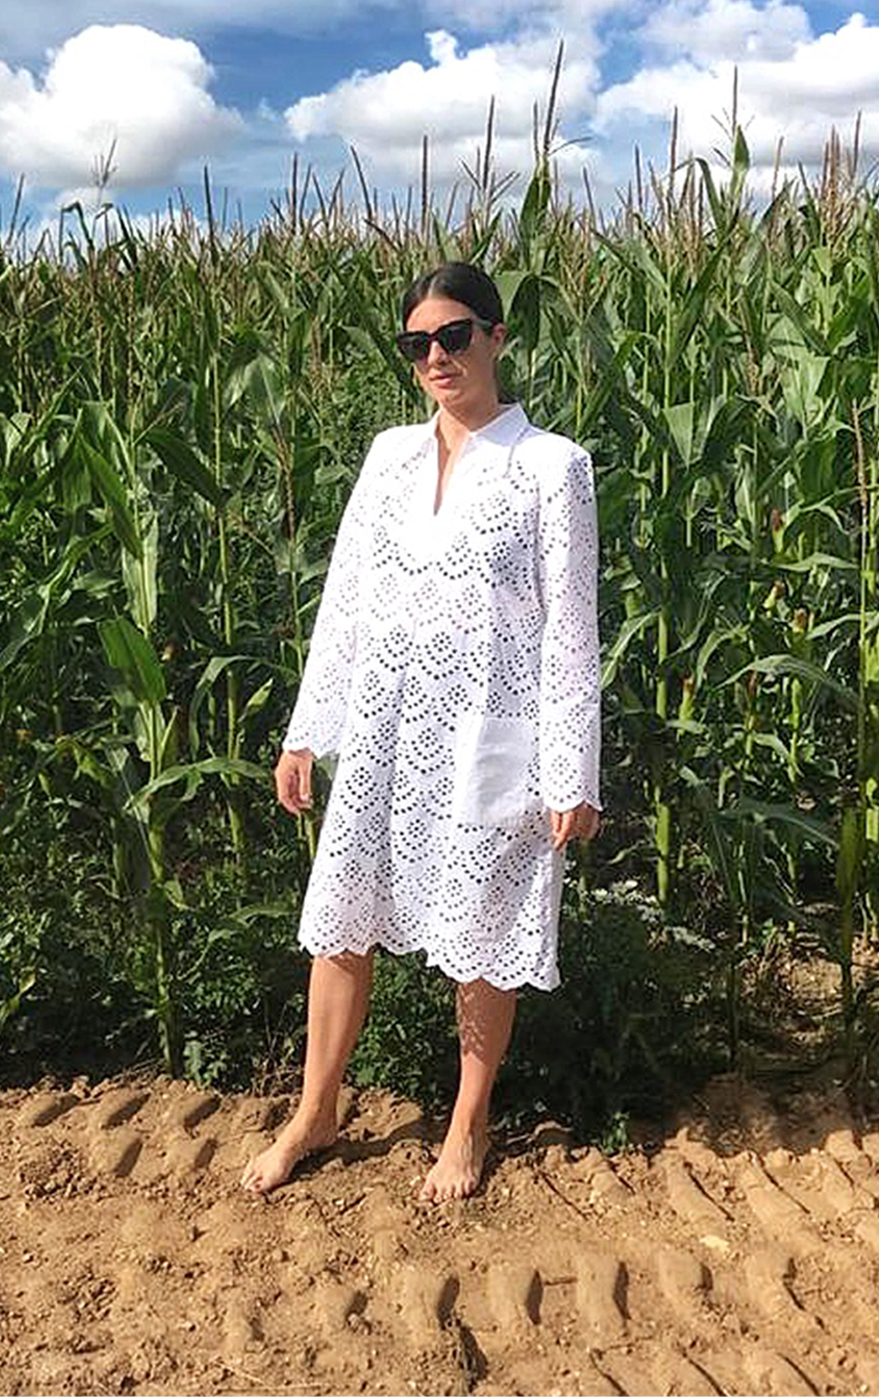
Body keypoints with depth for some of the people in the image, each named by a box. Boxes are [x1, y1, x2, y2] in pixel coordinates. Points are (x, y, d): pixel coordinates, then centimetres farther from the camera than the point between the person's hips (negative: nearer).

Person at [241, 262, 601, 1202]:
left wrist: (573, 775, -9)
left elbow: (570, 630, -7)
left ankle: (468, 1125, 32)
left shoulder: (550, 466, -6)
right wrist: (306, 731, 8)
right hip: (383, 736, 4)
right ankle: (315, 1114, 32)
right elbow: (342, 598, 9)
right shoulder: (389, 455, 7)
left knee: (480, 940, 9)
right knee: (339, 925, 11)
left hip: (486, 741, -4)